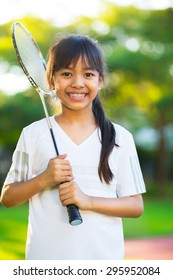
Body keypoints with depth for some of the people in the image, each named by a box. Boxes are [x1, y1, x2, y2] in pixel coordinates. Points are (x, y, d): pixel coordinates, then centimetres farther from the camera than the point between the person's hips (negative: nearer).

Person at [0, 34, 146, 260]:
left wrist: (88, 200, -16)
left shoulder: (120, 138, 1)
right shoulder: (33, 134, 0)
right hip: (45, 261, 0)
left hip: (104, 258, 0)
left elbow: (136, 206, -1)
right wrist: (43, 180, -13)